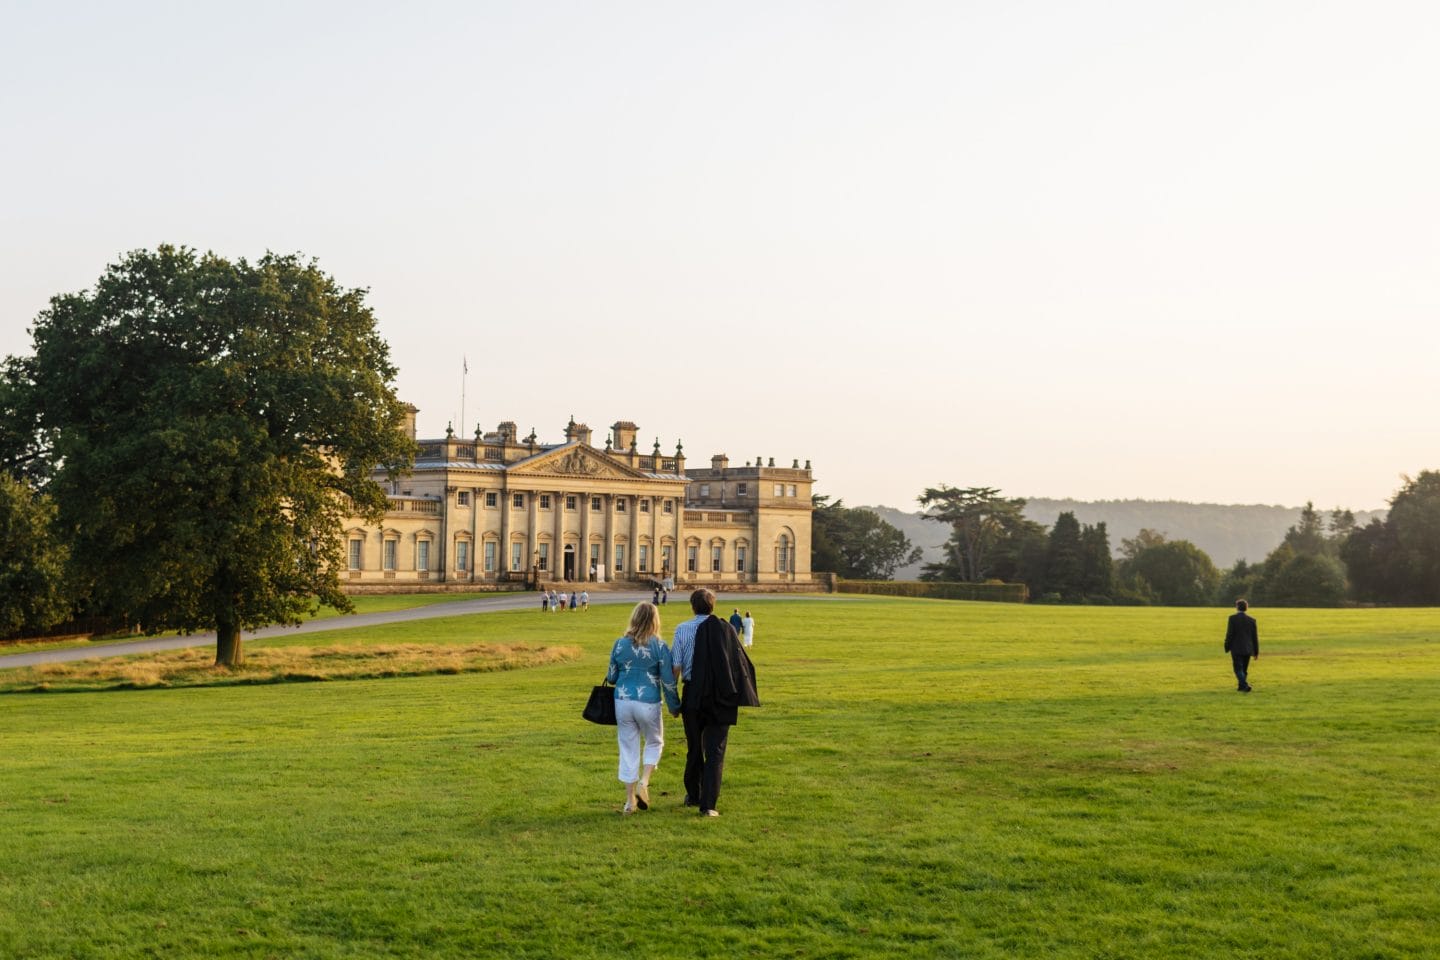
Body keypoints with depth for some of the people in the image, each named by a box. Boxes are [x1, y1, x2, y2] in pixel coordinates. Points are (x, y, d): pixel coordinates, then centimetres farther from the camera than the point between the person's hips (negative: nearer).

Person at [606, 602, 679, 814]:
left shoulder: (620, 644, 1)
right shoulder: (659, 646, -7)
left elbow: (611, 677, 8)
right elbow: (668, 680, -5)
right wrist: (674, 705, 7)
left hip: (623, 701, 2)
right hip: (648, 703, -2)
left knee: (628, 749, 10)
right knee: (654, 743, 19)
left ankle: (630, 800, 12)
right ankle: (643, 783, -2)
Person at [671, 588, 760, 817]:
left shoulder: (682, 629, -3)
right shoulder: (725, 629, -2)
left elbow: (676, 667, -5)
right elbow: (740, 663, -3)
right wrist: (741, 696, 5)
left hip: (692, 695, 1)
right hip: (720, 697, -1)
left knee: (694, 747, 18)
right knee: (715, 751, 1)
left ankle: (693, 795, 32)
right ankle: (708, 804, -6)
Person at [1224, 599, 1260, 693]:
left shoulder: (1233, 618, -9)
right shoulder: (1251, 619, 3)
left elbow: (1229, 634, -12)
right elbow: (1255, 637, 6)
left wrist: (1227, 648, -2)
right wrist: (1256, 652, 12)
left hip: (1236, 648, -4)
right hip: (1248, 649, 4)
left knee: (1238, 669, -3)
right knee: (1244, 669, 17)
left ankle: (1245, 686, -19)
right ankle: (1241, 687, 24)